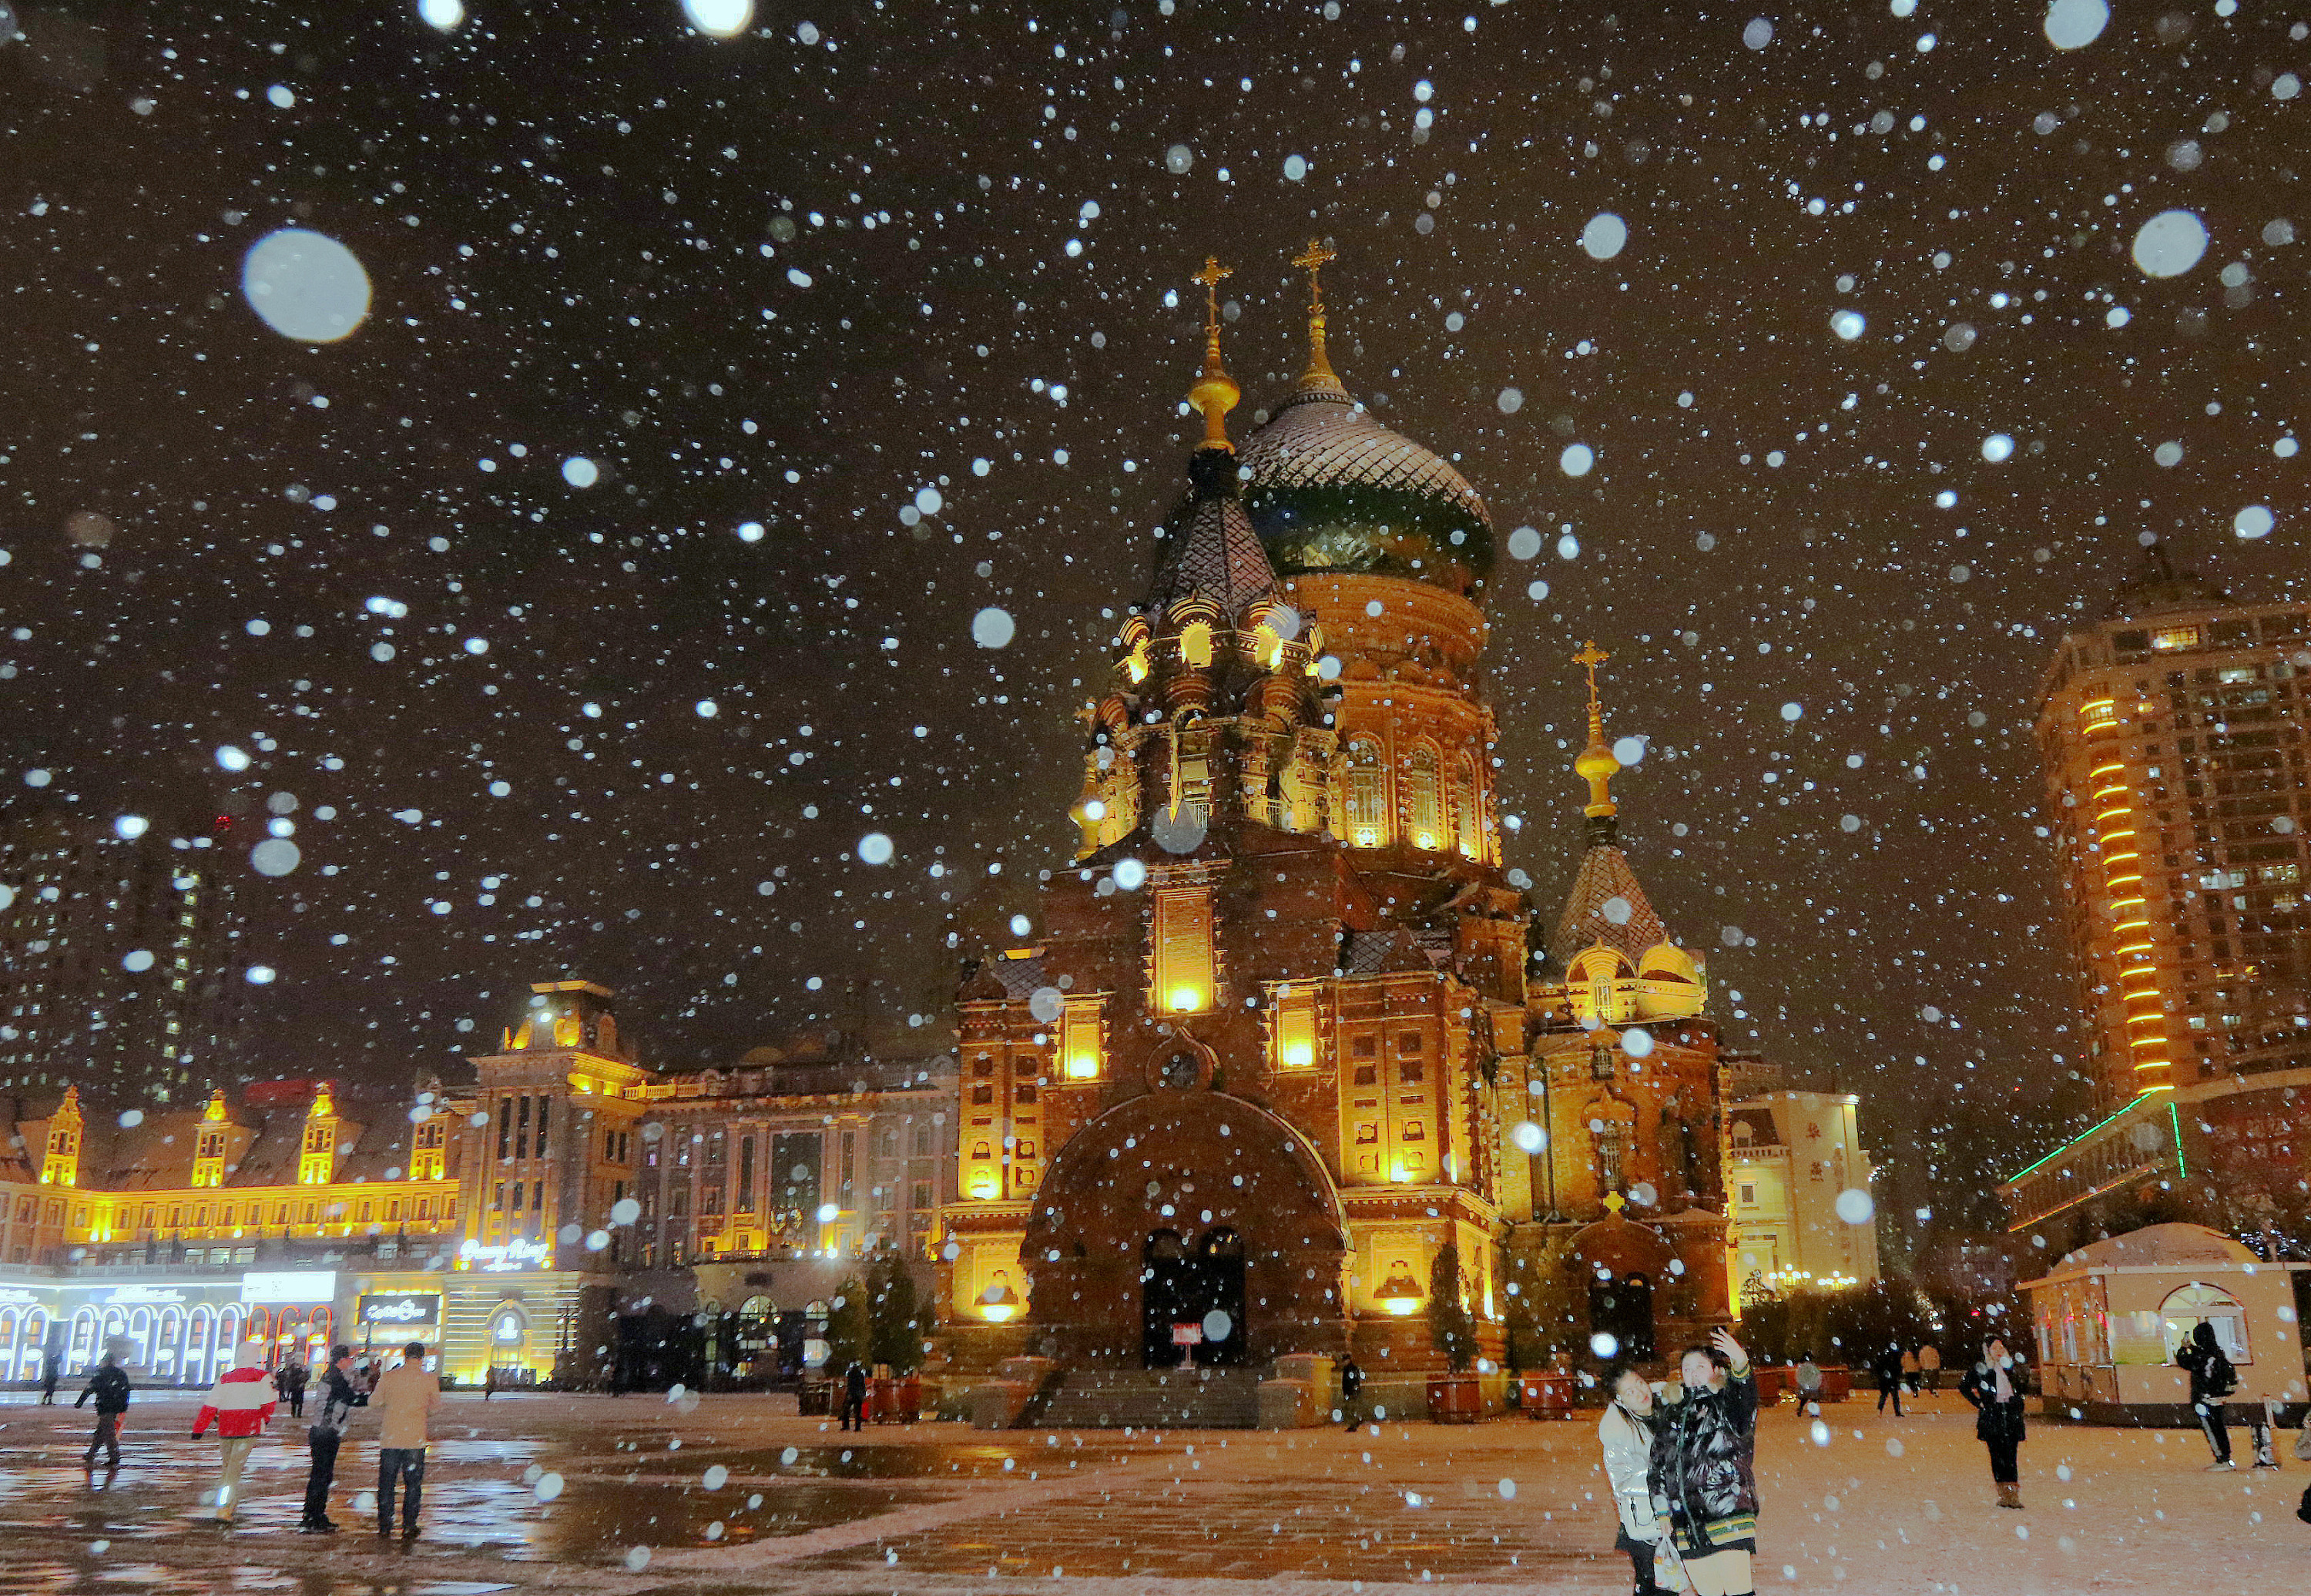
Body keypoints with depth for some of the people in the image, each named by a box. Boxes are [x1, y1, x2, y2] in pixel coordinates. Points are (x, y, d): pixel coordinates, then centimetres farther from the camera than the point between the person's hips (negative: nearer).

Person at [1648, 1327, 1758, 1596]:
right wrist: (1663, 1512, 11)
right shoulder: (1671, 1415, 19)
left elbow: (1745, 1397, -21)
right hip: (1686, 1524, 5)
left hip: (1727, 1514, -5)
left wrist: (1740, 1364, -42)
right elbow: (1657, 1468, 21)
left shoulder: (1727, 1405, 4)